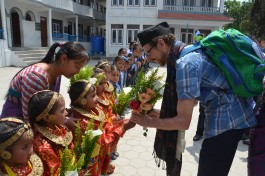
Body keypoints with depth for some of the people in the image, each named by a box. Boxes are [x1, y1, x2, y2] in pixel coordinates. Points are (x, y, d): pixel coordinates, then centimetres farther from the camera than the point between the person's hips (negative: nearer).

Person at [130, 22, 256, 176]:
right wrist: (162, 113, 10)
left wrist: (149, 122, -10)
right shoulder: (191, 52, 8)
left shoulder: (185, 63, -23)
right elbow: (192, 100, 16)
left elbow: (183, 122, -23)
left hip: (226, 120, -10)